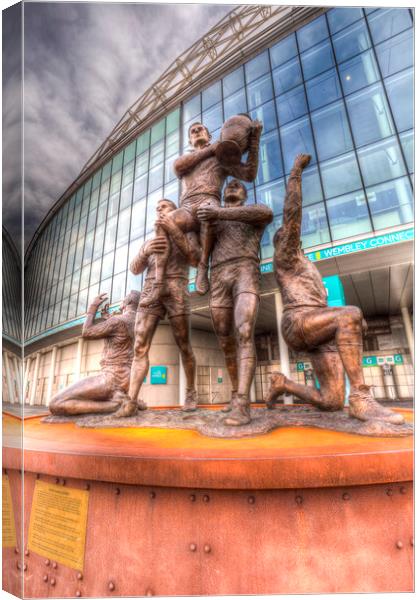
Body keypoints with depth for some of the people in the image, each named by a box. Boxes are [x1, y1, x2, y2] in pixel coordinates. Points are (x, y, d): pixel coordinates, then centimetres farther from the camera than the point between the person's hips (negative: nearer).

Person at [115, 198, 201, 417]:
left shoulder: (187, 233, 19)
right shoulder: (149, 242, 29)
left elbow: (195, 259, -3)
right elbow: (135, 268, 11)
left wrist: (175, 230, -10)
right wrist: (146, 251, -11)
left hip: (176, 291, -3)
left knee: (184, 347, -1)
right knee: (140, 347, -11)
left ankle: (191, 392, 17)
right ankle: (131, 402, -13)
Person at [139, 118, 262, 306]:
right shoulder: (185, 159, 37)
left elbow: (249, 174, 13)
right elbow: (177, 166, 9)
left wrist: (254, 139, 10)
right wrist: (209, 149, 11)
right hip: (187, 208, 2)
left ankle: (203, 266, -29)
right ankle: (158, 283, -37)